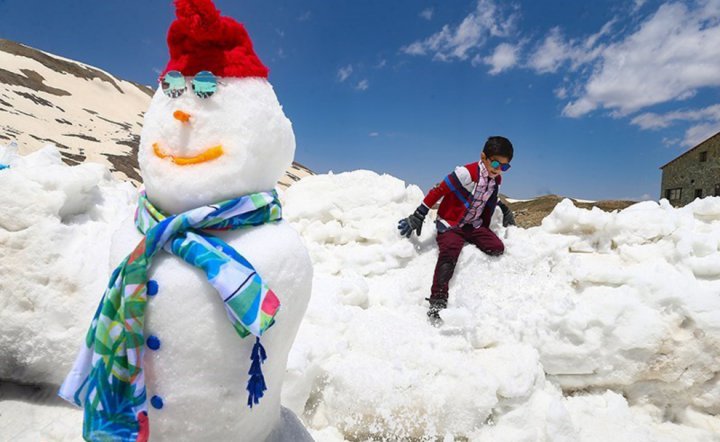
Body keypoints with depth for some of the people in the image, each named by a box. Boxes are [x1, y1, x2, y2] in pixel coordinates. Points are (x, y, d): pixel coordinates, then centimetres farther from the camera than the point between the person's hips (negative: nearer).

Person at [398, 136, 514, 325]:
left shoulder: (496, 179, 5)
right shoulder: (467, 173, -19)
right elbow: (438, 191, -17)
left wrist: (485, 232, 22)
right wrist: (418, 216, -16)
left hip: (474, 225, 7)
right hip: (450, 224, -7)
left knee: (498, 248, -13)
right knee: (449, 254, -29)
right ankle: (437, 302, -27)